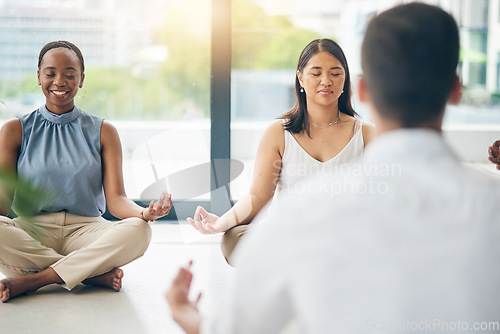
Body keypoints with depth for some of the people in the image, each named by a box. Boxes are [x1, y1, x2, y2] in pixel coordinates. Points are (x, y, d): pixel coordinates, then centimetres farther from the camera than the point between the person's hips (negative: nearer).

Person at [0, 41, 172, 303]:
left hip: (86, 230, 1)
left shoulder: (103, 132, 10)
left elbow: (115, 198, 1)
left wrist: (145, 212, -23)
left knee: (138, 231, -31)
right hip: (31, 231, 0)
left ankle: (32, 280, -27)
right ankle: (95, 274, -24)